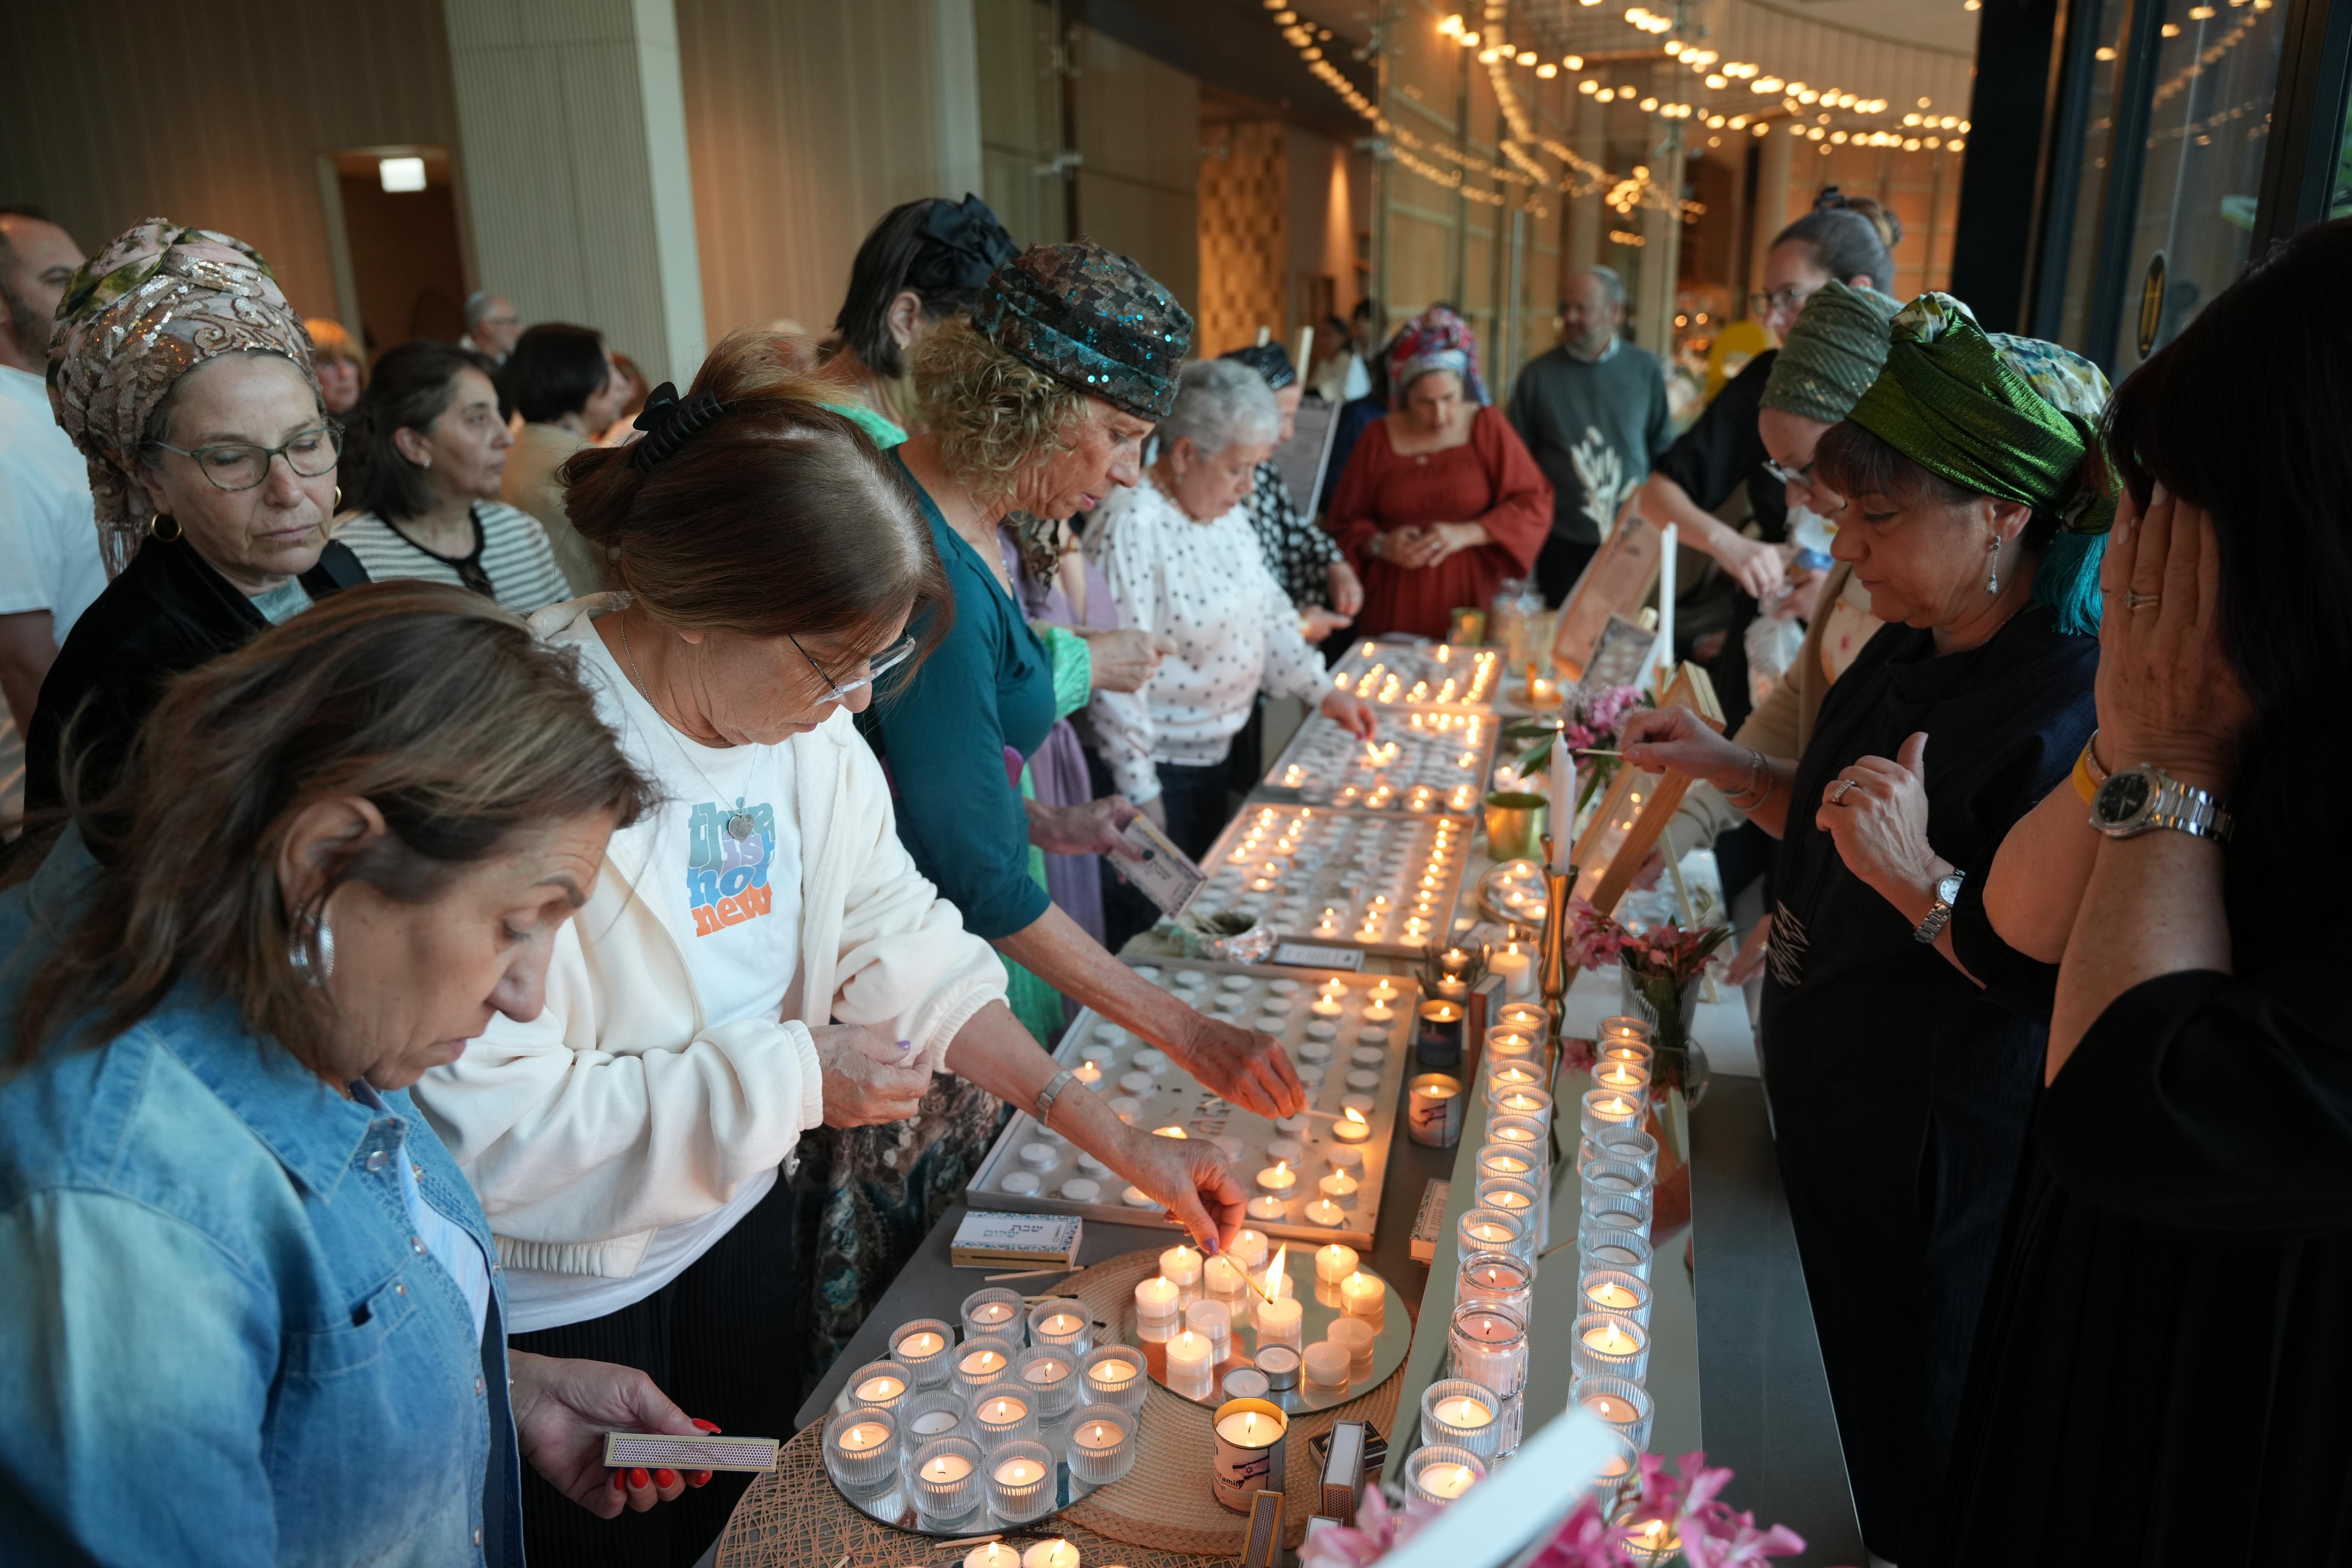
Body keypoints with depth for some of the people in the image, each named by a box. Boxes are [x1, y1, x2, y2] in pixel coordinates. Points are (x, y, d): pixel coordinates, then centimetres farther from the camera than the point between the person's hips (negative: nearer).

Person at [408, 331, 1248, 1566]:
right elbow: (481, 1114, -30)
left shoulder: (803, 714, -9)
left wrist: (1120, 1144, -7)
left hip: (741, 1212, 6)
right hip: (559, 1296, -6)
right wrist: (787, 1079, -25)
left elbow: (904, 944, -4)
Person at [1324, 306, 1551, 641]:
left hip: (1469, 599, -1)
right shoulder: (1379, 439, 6)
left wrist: (1466, 534, -11)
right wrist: (1380, 545, -10)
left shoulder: (1488, 428, 4)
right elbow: (1344, 522, 10)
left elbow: (1534, 505, 0)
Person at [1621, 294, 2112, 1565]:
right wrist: (1723, 765, 2)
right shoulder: (1909, 652, 0)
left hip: (1938, 1174, -8)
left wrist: (1926, 883, -38)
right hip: (1835, 1113, 8)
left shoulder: (2071, 719, -28)